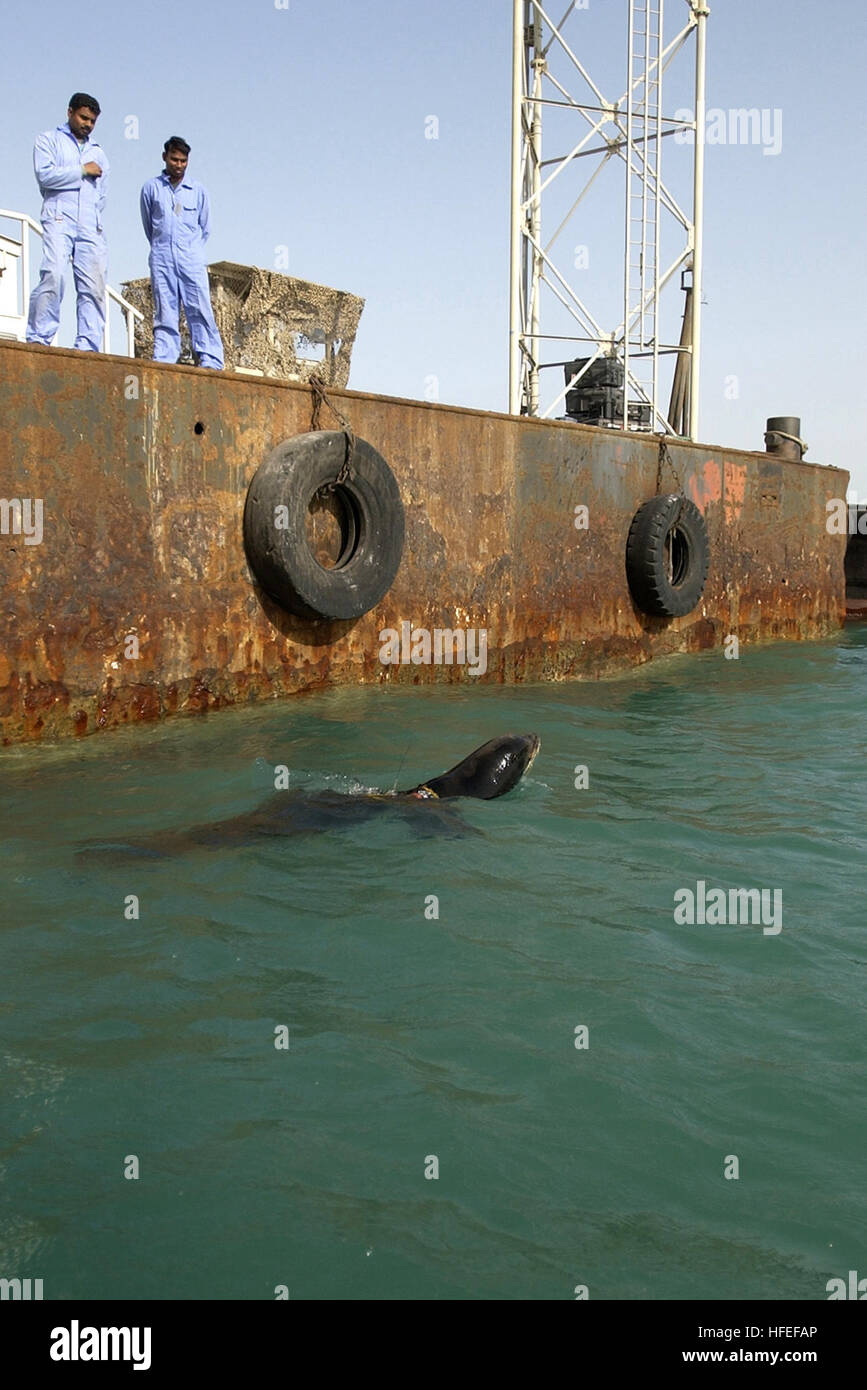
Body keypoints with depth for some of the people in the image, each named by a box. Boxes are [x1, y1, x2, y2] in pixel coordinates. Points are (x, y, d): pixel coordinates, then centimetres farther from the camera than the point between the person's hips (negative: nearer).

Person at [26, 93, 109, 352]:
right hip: (59, 220, -4)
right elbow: (45, 174, -3)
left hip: (91, 226, 4)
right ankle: (38, 338, -21)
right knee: (53, 275, -22)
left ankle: (88, 346, -10)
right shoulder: (49, 140, 15)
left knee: (94, 286, -8)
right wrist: (83, 170, 2)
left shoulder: (98, 152, 28)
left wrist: (94, 218, 9)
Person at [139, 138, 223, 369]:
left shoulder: (197, 190, 11)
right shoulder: (151, 188, 9)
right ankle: (163, 359, -4)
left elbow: (205, 228, 17)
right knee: (164, 311, -3)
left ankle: (210, 360, -13)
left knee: (200, 309, -9)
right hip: (162, 258, 0)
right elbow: (148, 226, 16)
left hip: (191, 259, 0)